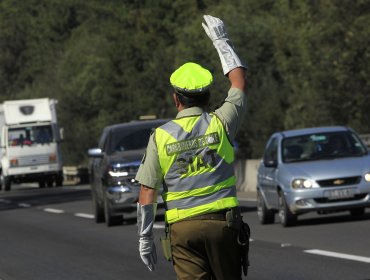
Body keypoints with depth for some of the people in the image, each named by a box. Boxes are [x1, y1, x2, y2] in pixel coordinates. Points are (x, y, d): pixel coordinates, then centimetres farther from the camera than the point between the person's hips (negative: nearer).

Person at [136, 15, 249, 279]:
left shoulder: (161, 137, 0)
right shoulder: (220, 124, 0)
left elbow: (147, 194, -2)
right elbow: (240, 81, 18)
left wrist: (145, 237, 5)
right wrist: (221, 40, 27)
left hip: (182, 228, 0)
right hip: (222, 222, 0)